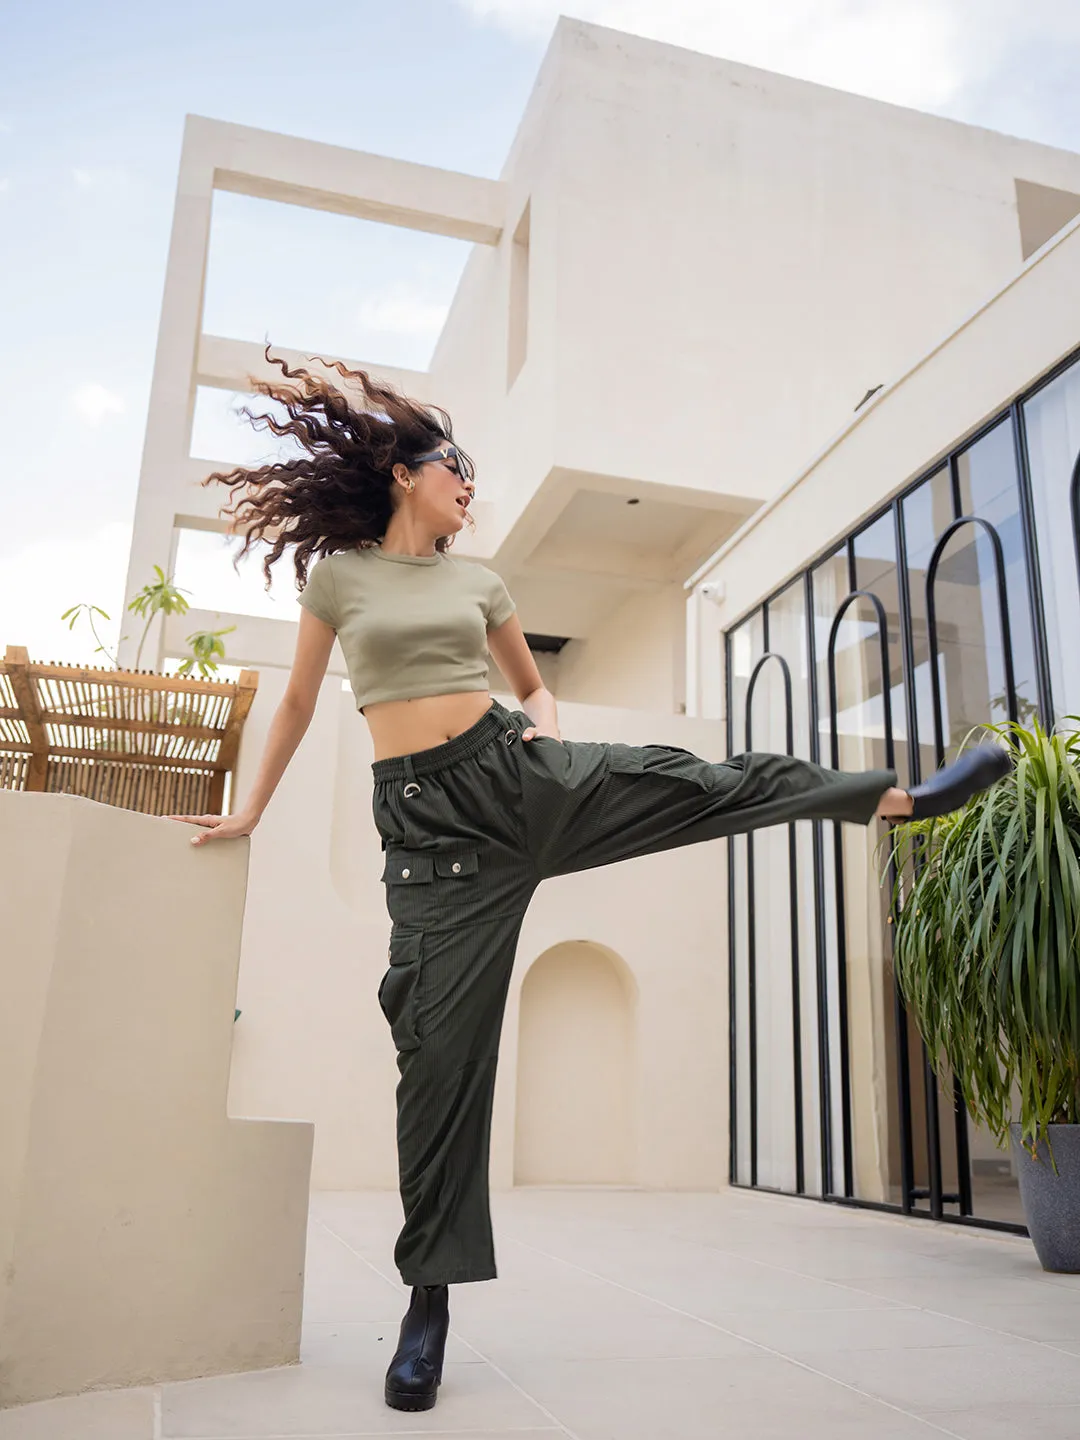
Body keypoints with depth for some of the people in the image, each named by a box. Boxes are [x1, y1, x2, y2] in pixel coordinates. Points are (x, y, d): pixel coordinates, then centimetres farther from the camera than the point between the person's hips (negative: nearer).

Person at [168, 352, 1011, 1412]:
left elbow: (532, 685, 25)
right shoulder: (337, 575, 6)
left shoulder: (479, 583, 14)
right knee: (442, 1043, -3)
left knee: (708, 784, -9)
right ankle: (431, 1295, 9)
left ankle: (902, 798, 5)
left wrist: (543, 718, 2)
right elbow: (297, 704, 12)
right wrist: (247, 813, 14)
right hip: (428, 814, -3)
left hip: (517, 772, 3)